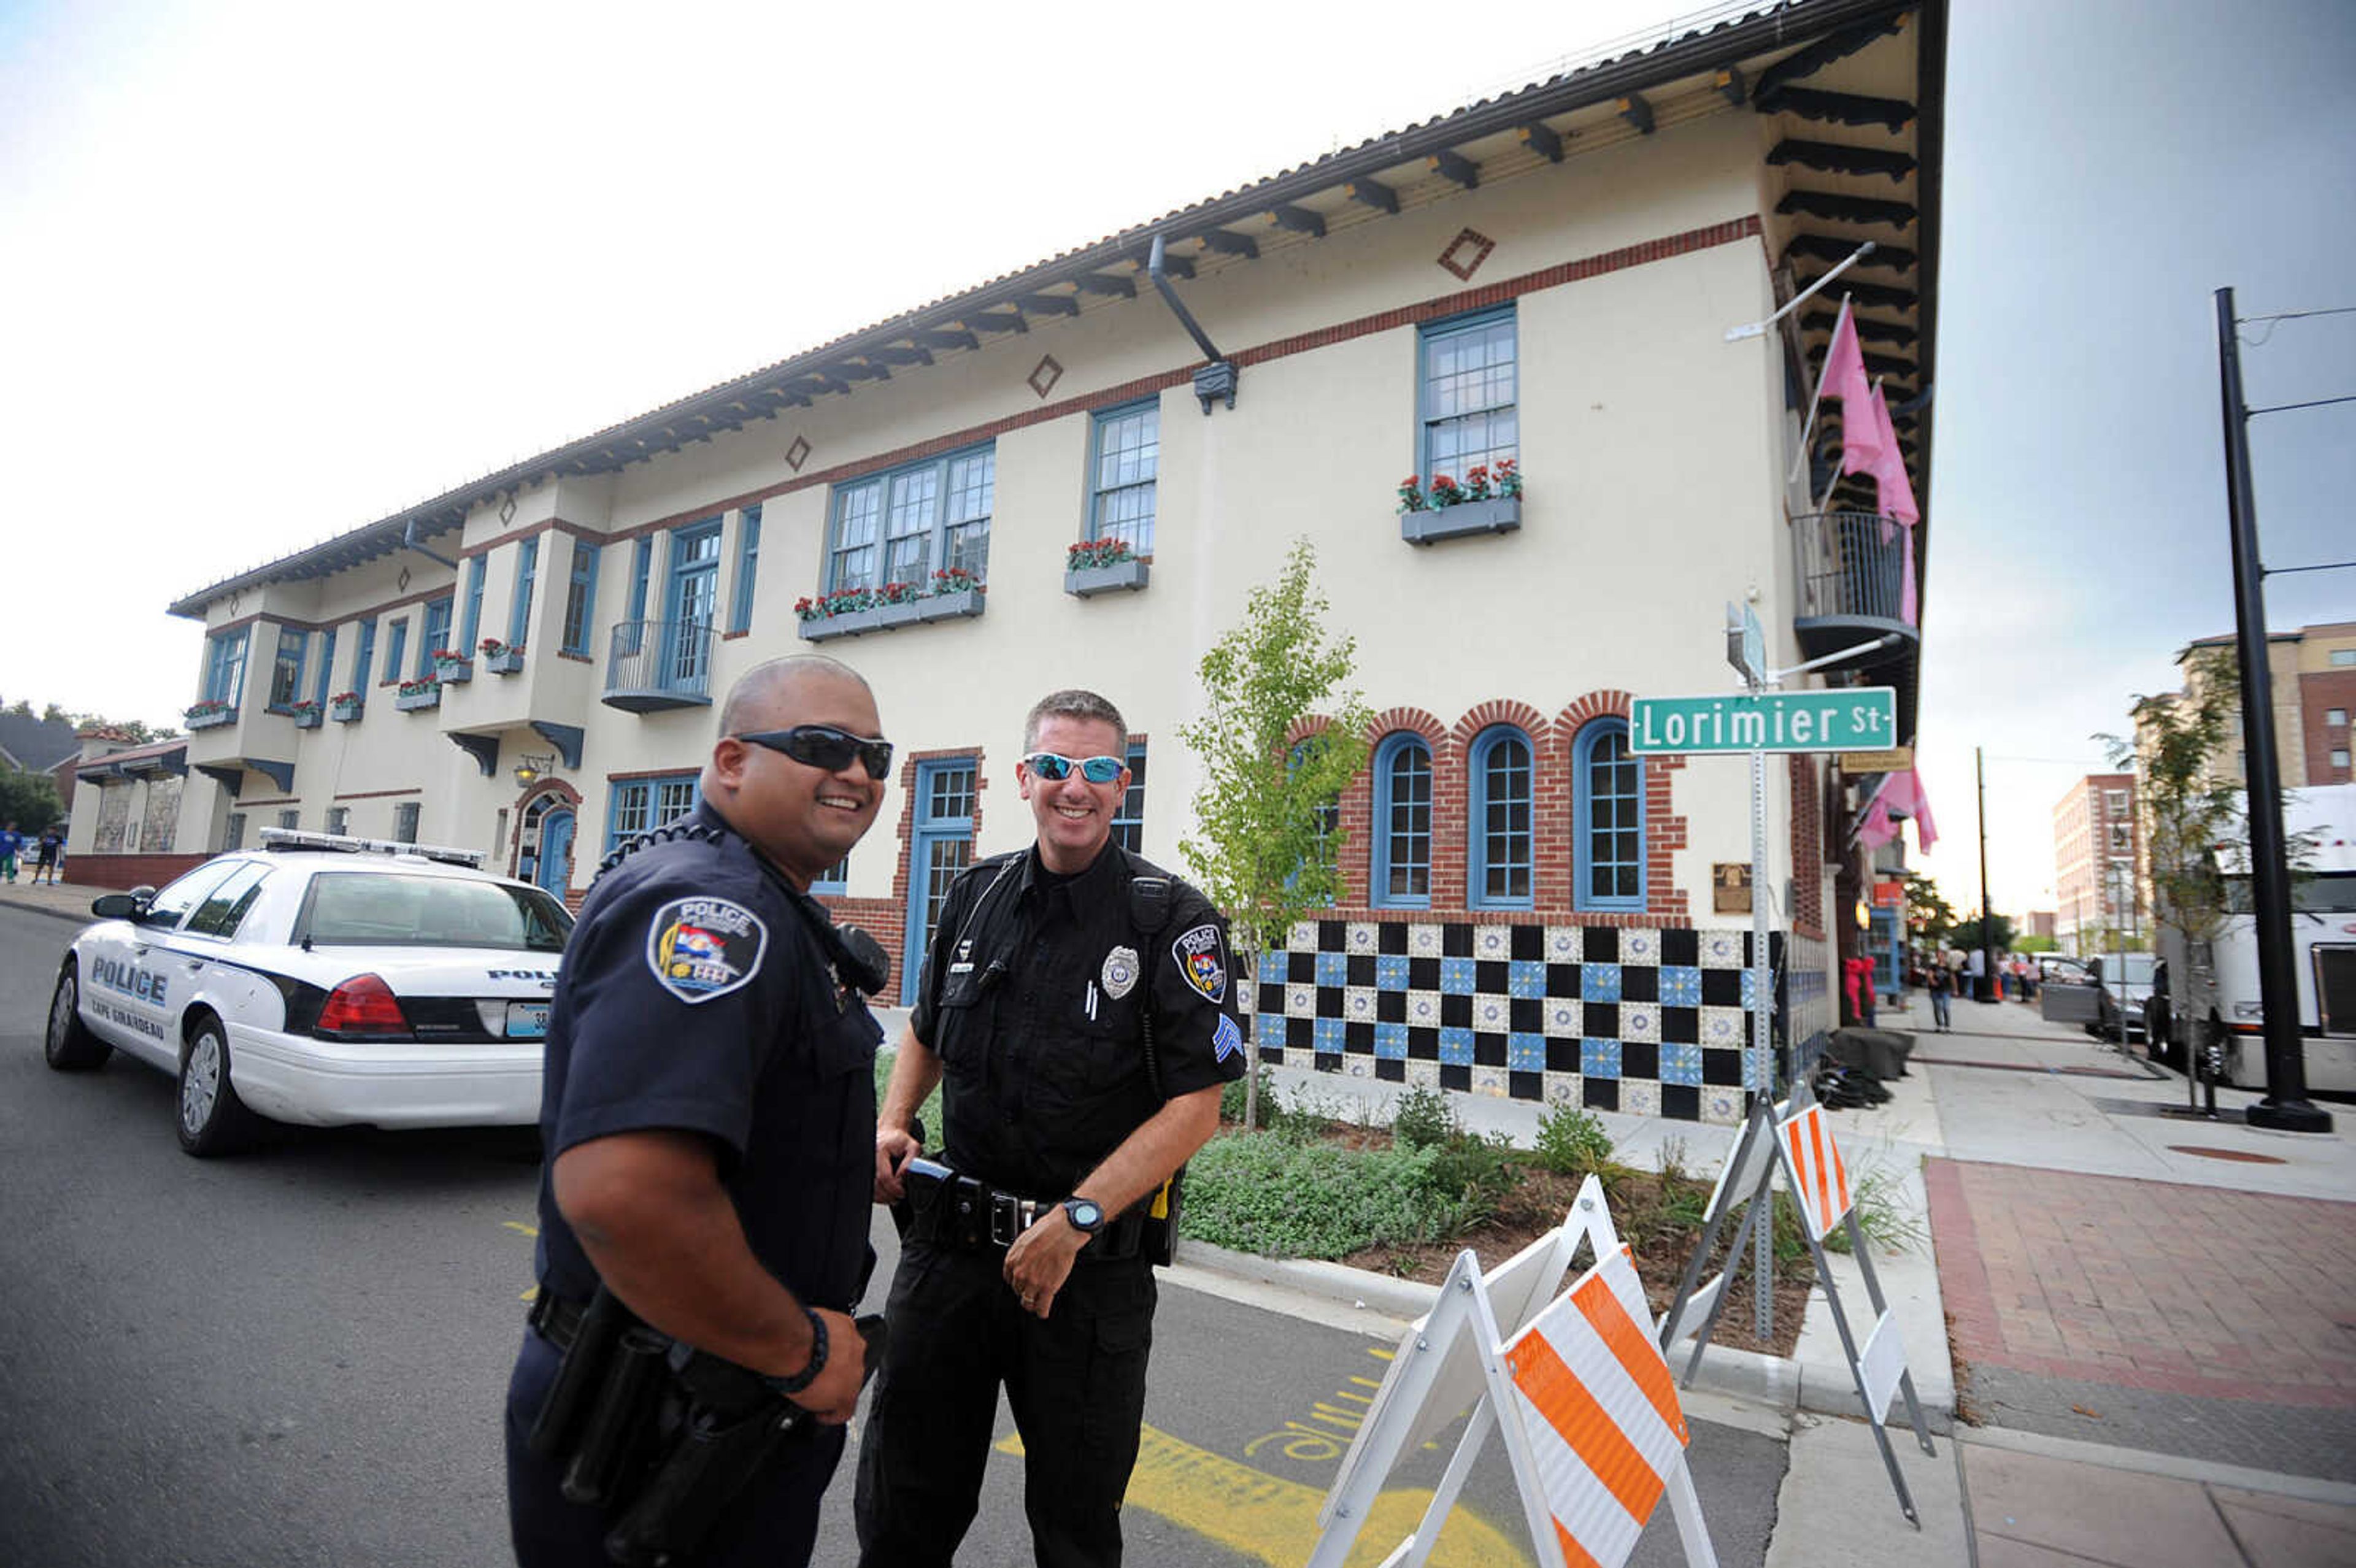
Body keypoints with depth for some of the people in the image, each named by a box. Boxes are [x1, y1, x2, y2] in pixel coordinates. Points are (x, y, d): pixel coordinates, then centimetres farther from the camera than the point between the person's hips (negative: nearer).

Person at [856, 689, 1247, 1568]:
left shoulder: (1173, 922, -11)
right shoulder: (977, 897, 4)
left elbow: (1196, 1106, -14)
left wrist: (1075, 1221, -20)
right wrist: (892, 1125, 1)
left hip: (1092, 1265, -3)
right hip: (949, 1241, 4)